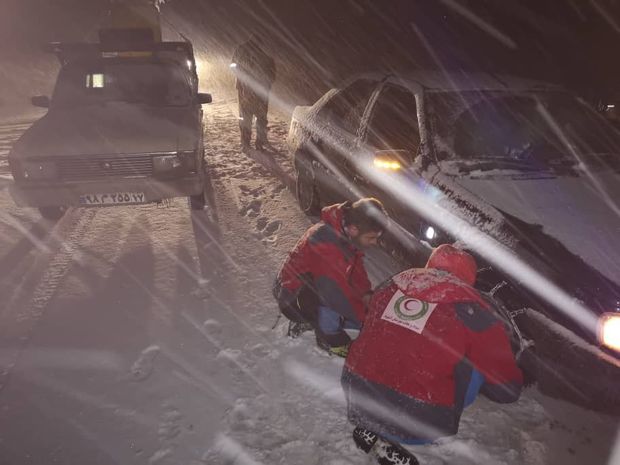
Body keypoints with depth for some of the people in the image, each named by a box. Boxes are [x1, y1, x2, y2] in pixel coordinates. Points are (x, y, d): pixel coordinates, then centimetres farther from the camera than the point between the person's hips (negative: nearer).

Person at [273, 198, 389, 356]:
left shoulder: (345, 230, -11)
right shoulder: (326, 246, -37)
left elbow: (356, 265, 0)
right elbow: (338, 292, -35)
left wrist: (367, 295, -13)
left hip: (315, 285, 8)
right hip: (294, 300, -8)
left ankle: (312, 321, 12)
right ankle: (330, 339, -7)